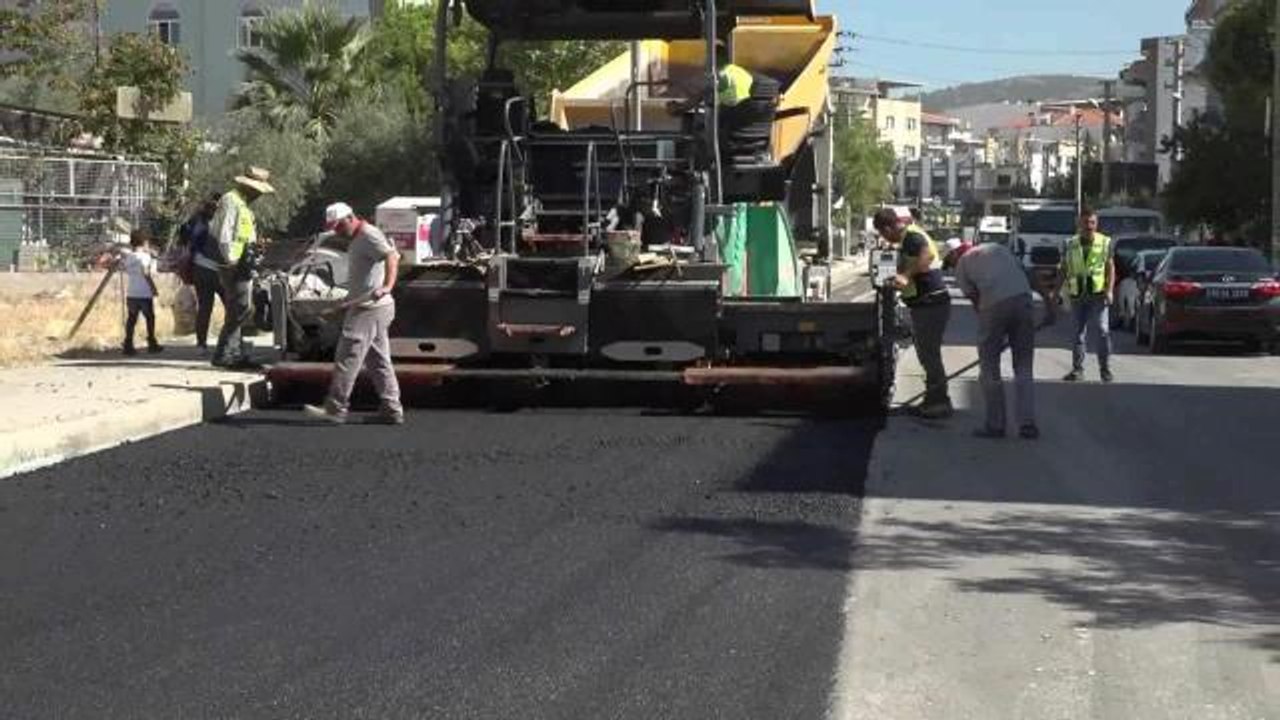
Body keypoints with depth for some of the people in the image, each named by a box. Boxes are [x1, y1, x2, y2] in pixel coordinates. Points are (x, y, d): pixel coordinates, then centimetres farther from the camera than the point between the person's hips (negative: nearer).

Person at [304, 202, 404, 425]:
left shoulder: (369, 235, -13)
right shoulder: (358, 238, 20)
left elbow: (392, 256, -29)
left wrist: (387, 286, -43)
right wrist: (351, 300, 29)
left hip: (369, 308, -11)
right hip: (365, 307, 11)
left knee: (347, 357, -10)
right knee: (378, 361, 10)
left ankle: (335, 408, -10)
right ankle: (391, 409, 11)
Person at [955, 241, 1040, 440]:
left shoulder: (962, 264, 16)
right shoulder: (998, 247, 27)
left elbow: (974, 298, 12)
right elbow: (1023, 273, 20)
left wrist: (998, 337, 18)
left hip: (994, 304, -4)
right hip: (1024, 297, 4)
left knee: (989, 368, 11)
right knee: (1024, 367, 12)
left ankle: (995, 425, 14)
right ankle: (1028, 424, 7)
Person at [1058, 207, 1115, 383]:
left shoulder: (1105, 242, 4)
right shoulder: (1071, 244, 10)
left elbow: (1111, 267, 4)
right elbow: (1064, 269, 14)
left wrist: (1110, 290, -7)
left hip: (1098, 295, -3)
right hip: (1077, 295, 3)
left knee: (1102, 330, -10)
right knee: (1078, 332, 6)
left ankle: (1105, 369, -5)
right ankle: (1077, 369, 11)